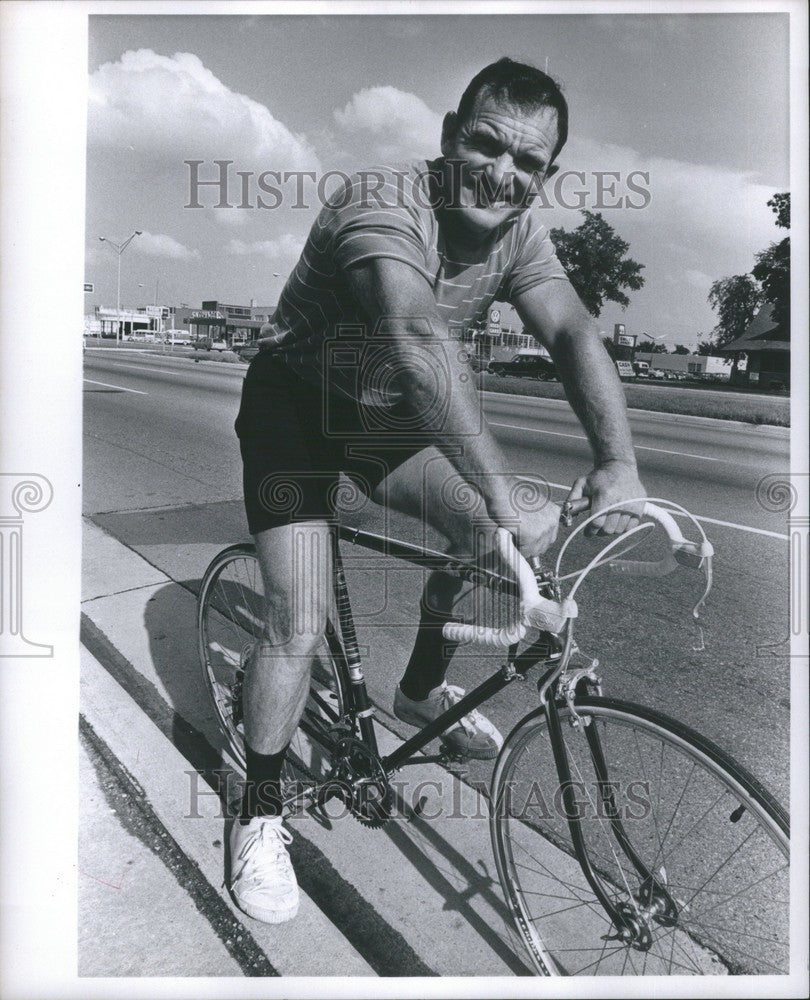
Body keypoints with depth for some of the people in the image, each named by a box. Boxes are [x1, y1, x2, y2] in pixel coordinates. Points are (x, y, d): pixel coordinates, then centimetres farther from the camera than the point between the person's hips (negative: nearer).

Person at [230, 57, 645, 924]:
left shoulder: (518, 232, -9)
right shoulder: (382, 204, -30)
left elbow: (573, 333, -22)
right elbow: (419, 339, -47)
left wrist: (618, 462, -39)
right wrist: (503, 496, -54)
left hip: (391, 411, 6)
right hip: (296, 406, -6)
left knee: (491, 535, -8)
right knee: (300, 626, -14)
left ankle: (422, 690, 19)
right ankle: (259, 817, 10)